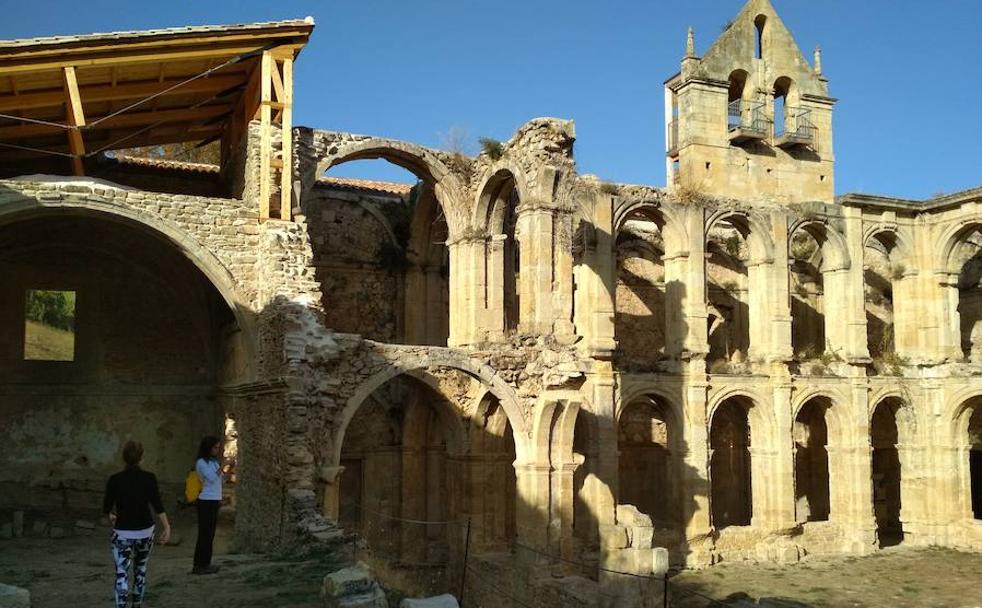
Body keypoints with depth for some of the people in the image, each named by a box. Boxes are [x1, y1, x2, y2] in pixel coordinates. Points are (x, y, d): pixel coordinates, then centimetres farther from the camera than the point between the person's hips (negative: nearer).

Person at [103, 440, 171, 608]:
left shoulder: (115, 480, -8)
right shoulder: (149, 478, -8)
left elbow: (106, 507, 0)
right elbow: (157, 504, -14)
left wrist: (111, 516, 22)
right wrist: (167, 526, -13)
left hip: (122, 533, -2)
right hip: (145, 531, 2)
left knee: (122, 574, -1)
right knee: (140, 570, 20)